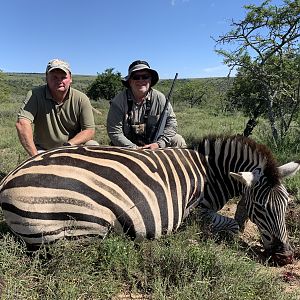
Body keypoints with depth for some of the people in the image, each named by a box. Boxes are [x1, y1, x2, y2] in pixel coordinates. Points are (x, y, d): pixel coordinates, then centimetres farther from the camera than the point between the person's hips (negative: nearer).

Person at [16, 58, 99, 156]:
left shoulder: (81, 99, -9)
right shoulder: (35, 95, -14)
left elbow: (89, 131, -10)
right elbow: (22, 123, -26)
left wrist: (68, 145, -24)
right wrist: (35, 156, -31)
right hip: (44, 150, -1)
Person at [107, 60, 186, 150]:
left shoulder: (159, 98, -6)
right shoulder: (118, 102, -12)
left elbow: (171, 122, -5)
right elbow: (114, 133, -14)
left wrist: (159, 144, -19)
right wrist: (135, 149, -23)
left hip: (153, 144, 2)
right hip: (129, 146, -2)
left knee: (178, 140, -13)